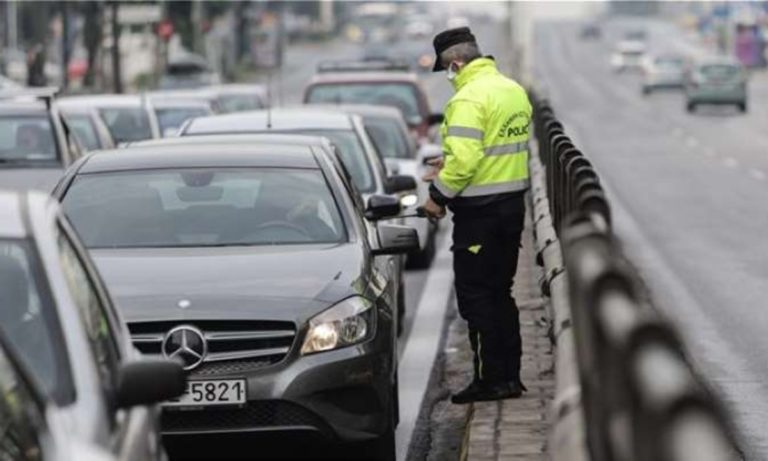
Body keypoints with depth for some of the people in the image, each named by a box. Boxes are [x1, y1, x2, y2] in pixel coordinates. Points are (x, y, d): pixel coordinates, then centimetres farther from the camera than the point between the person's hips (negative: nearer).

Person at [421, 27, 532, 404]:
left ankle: (490, 379, -1)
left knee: (475, 294, -2)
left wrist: (438, 194, -12)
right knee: (500, 292, 16)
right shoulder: (514, 90, 11)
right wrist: (450, 164, 14)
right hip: (513, 202, 9)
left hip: (480, 210, -9)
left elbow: (463, 159, -25)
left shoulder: (469, 98, -18)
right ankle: (510, 375, 19)